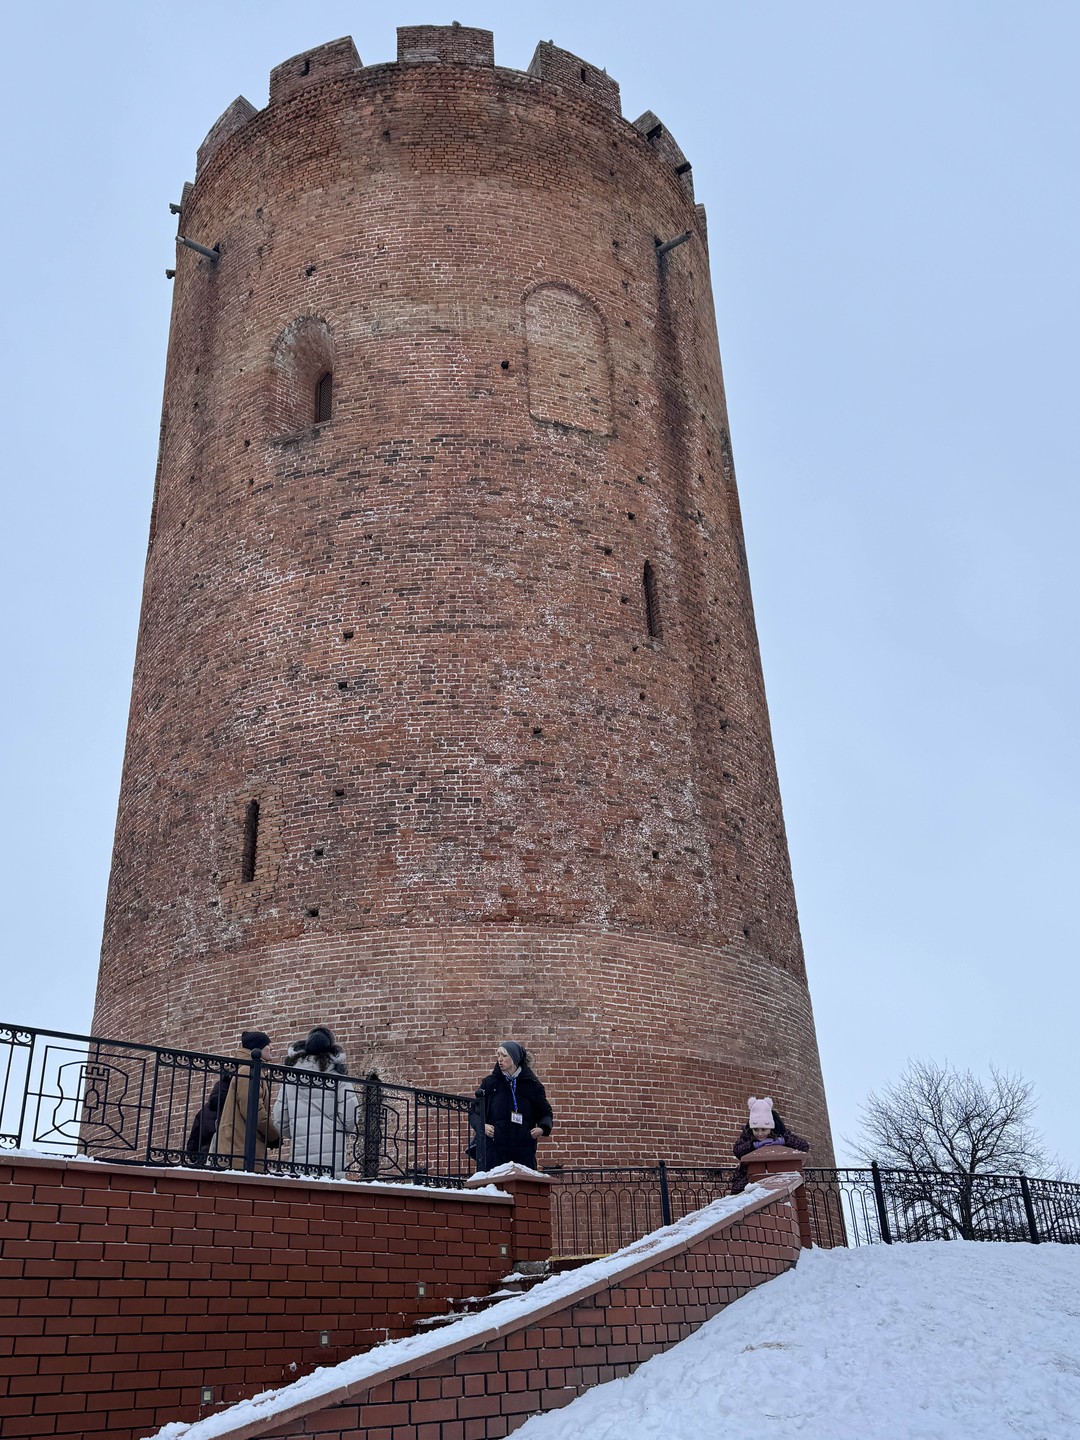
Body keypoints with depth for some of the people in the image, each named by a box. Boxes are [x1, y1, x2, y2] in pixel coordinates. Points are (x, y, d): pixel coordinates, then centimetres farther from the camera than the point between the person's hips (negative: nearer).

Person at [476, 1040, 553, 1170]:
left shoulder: (532, 1084, 9)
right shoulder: (489, 1083, 10)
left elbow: (545, 1112, 15)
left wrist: (543, 1128, -6)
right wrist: (482, 1125, -5)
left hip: (524, 1149, 0)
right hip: (496, 1148, 0)